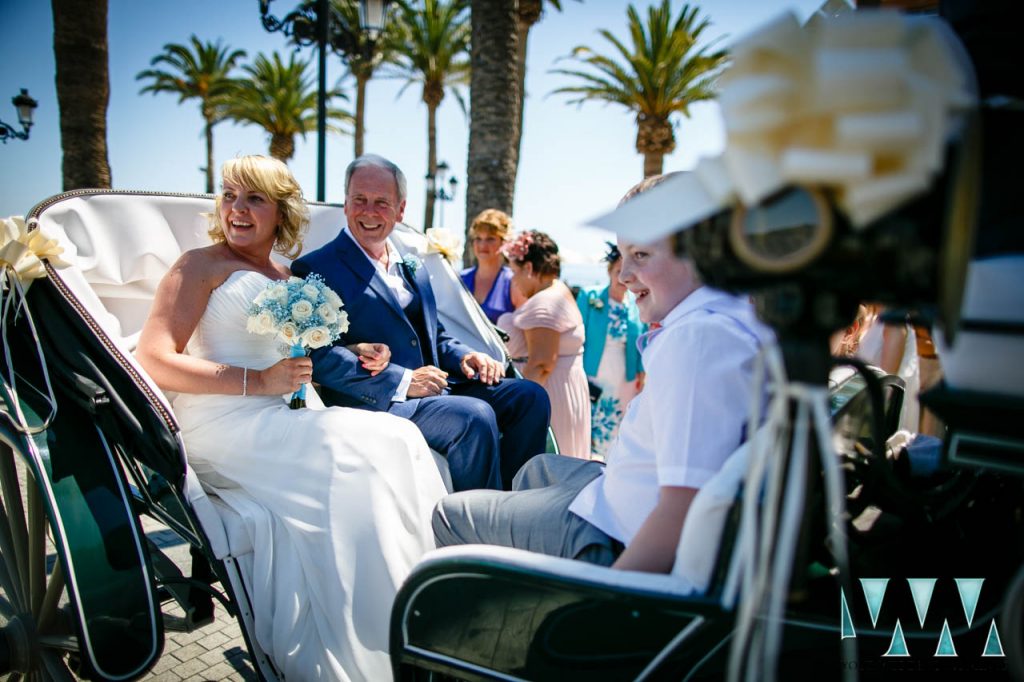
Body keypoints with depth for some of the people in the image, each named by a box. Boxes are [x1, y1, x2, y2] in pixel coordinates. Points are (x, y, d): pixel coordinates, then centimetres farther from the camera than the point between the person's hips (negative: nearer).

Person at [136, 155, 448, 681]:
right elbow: (155, 360, -7)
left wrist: (354, 355, 9)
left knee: (397, 441, -20)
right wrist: (257, 381, -16)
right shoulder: (201, 265, 4)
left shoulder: (289, 280, 22)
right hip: (222, 427, -6)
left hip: (275, 425, 6)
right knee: (367, 451, -27)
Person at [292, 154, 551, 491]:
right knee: (475, 417, -29)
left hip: (433, 387, 8)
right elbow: (318, 354, -16)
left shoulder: (412, 267, 20)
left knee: (529, 396, -3)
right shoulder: (316, 270, -5)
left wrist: (464, 357, 2)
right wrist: (402, 381, -21)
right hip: (375, 402, -8)